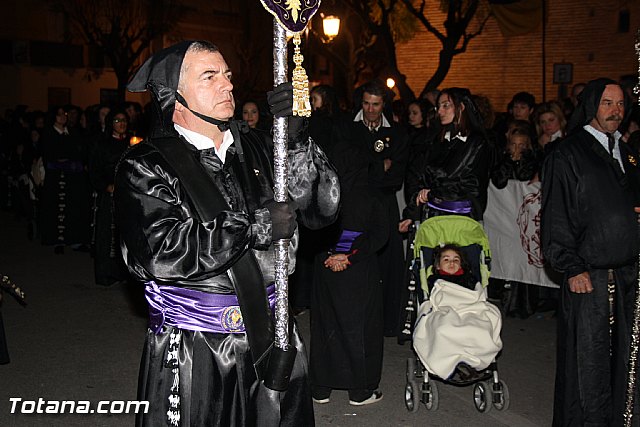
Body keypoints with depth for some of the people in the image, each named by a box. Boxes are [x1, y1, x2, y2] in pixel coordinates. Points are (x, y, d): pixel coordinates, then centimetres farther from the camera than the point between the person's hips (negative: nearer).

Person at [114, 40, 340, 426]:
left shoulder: (257, 148, 4)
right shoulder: (146, 166, -8)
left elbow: (322, 209, -2)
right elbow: (159, 253, -22)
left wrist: (297, 141, -16)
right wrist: (254, 226, -20)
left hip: (271, 340, 4)